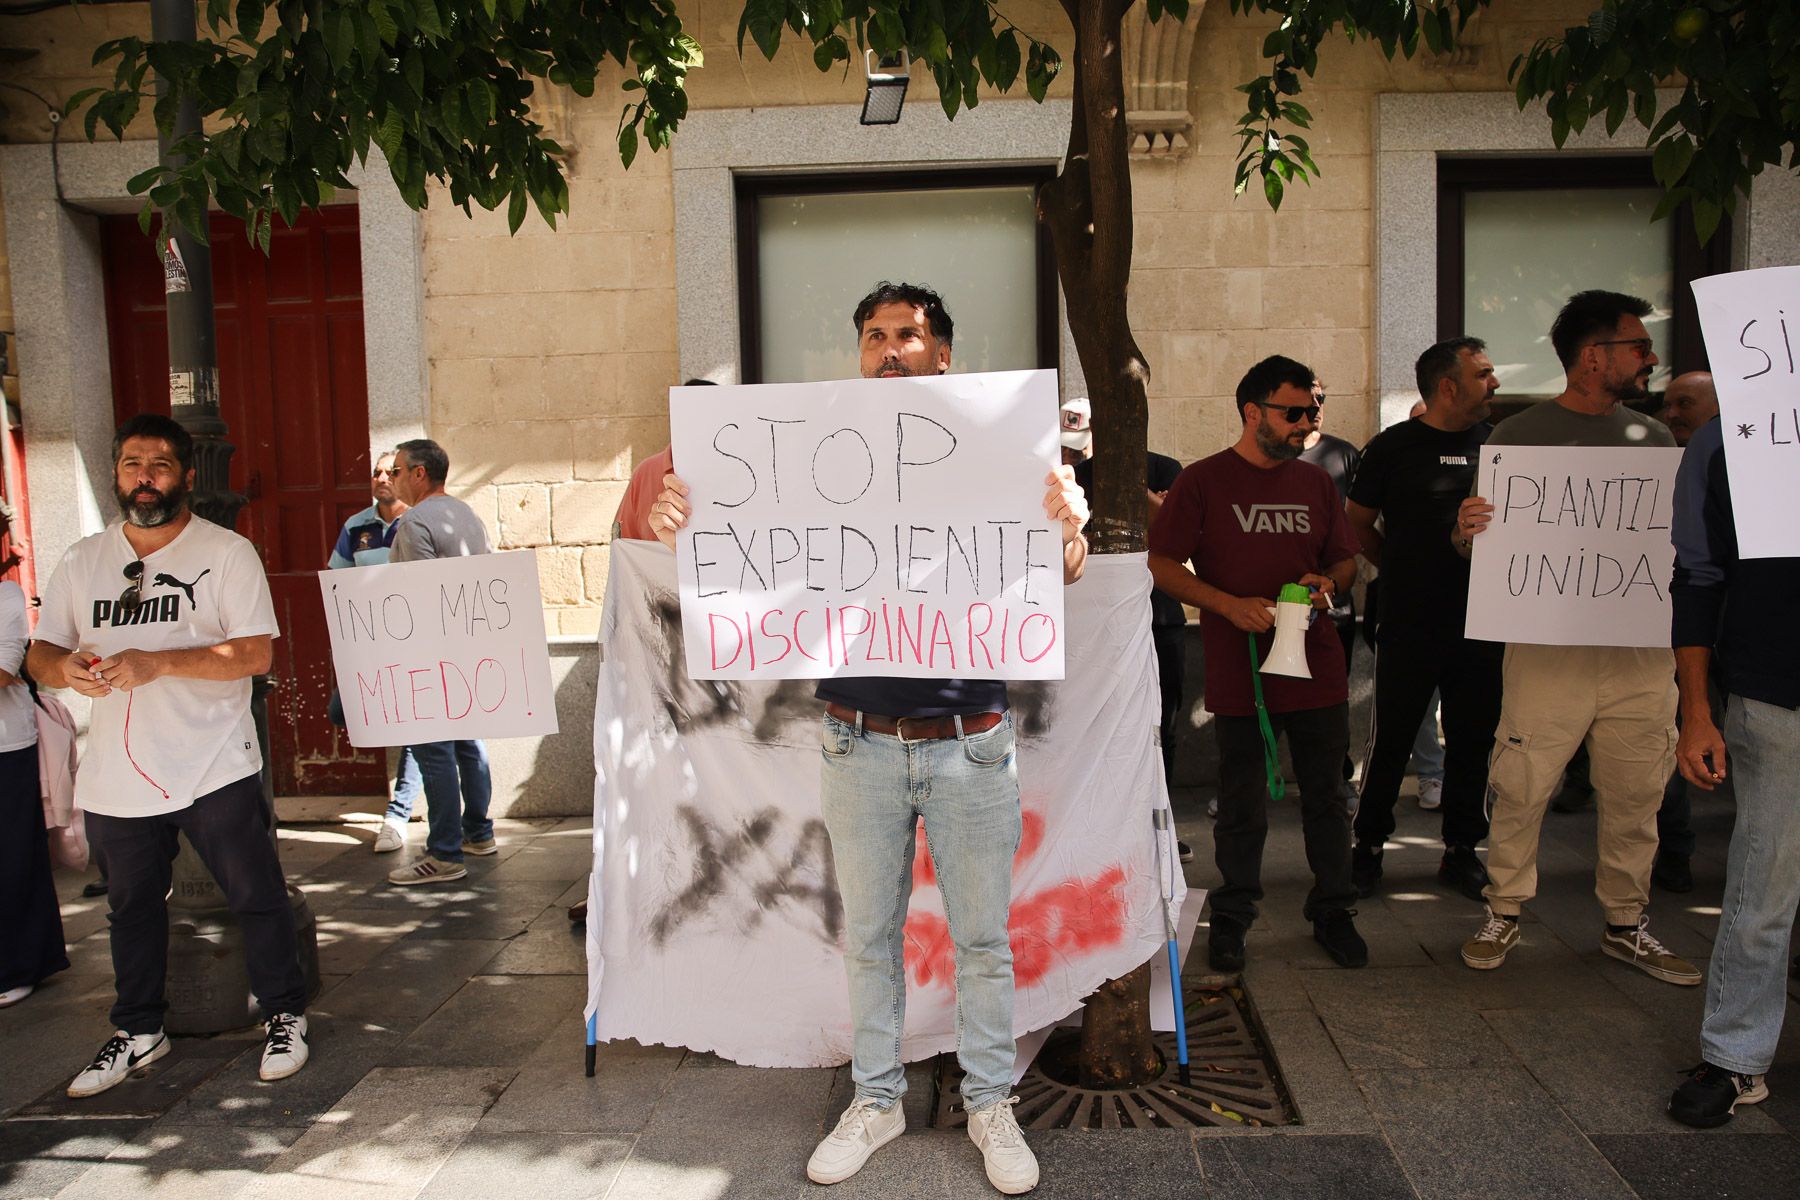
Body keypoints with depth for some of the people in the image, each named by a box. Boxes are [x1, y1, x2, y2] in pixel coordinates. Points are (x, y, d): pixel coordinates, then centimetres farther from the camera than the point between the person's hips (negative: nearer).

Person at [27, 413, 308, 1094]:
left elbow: (256, 654, -13)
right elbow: (40, 655, 9)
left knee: (256, 897, 3)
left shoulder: (227, 553, -5)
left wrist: (158, 662, -25)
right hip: (116, 777, 5)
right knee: (132, 907, 18)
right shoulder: (83, 561, 10)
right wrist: (65, 666, -16)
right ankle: (138, 1032, 36)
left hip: (214, 773, -4)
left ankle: (285, 1017, 20)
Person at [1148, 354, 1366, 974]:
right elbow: (1162, 565, -5)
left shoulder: (1316, 482, 12)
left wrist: (1329, 583, -3)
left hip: (1317, 666, 4)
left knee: (1325, 798, 12)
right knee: (1242, 806, 6)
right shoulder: (1202, 481, -3)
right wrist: (1229, 604, -17)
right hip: (1239, 672, -4)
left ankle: (1332, 911, 28)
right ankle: (1231, 917, 22)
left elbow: (1346, 560, 20)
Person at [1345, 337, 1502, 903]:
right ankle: (1368, 847, 18)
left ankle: (1462, 851, 24)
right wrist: (1403, 574, 5)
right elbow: (1358, 525, 3)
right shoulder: (1394, 447, -4)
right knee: (1390, 743, 4)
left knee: (1473, 741, 11)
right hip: (1409, 624, -4)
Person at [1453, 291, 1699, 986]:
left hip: (1642, 650, 4)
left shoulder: (1652, 438, 13)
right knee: (1521, 788, -1)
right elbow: (1484, 540, 1)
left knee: (1636, 795, 10)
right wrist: (1467, 531, -22)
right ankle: (1503, 914, 17)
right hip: (1547, 648, -4)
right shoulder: (1519, 436, 0)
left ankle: (1626, 924, 27)